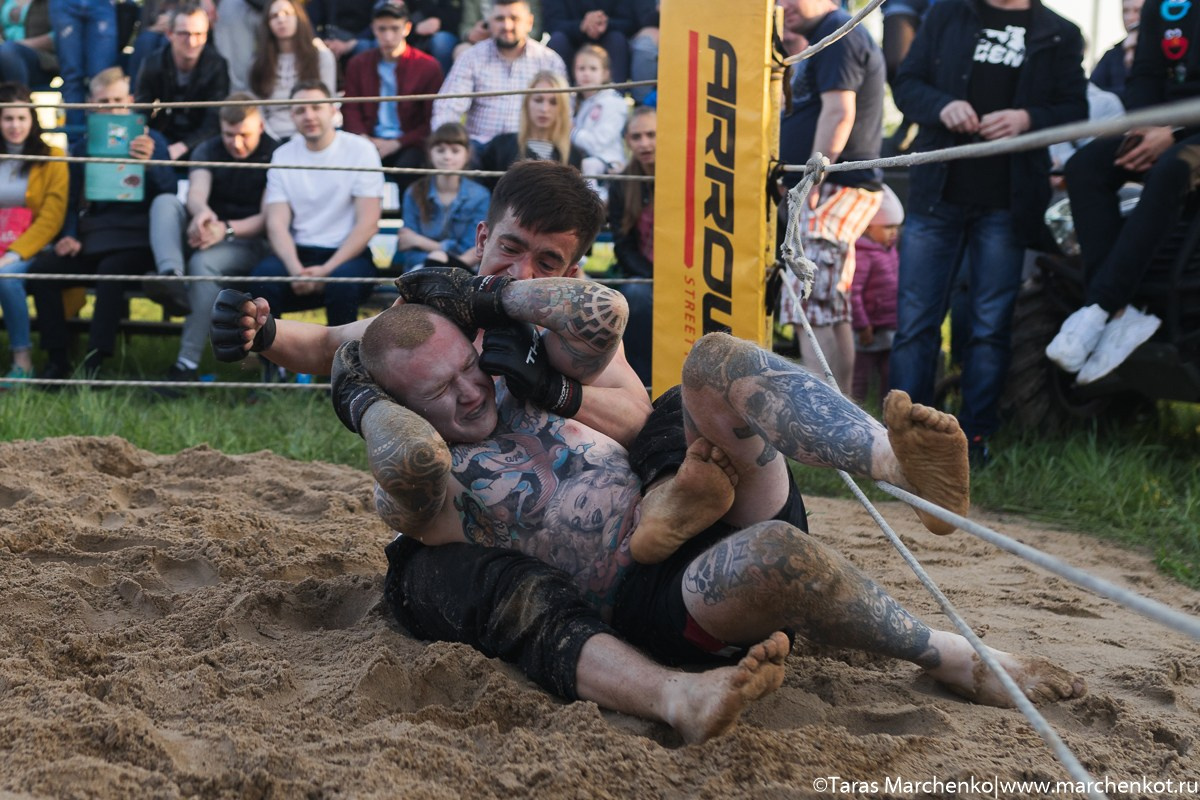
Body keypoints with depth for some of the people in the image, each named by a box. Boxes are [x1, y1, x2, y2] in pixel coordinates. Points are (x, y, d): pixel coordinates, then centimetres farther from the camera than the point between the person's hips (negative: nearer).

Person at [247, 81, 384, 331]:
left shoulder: (360, 150, 0)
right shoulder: (283, 156, 9)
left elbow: (368, 223, -6)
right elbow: (277, 224, 1)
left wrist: (326, 270, -17)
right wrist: (296, 270, -19)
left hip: (347, 254, -2)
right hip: (298, 254, 2)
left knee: (342, 280, -36)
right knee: (264, 274, -30)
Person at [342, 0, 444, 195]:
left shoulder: (428, 66, 3)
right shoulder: (358, 64, 13)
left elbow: (432, 121, 1)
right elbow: (351, 110, 10)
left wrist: (396, 144, -10)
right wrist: (364, 139, -11)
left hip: (408, 144, -2)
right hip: (370, 142, 2)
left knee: (406, 167, -36)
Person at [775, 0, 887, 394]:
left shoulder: (837, 36, -10)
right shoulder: (845, 36, 22)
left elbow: (839, 113, -20)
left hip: (832, 190, -11)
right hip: (835, 191, 11)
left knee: (809, 309, -15)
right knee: (831, 312, 14)